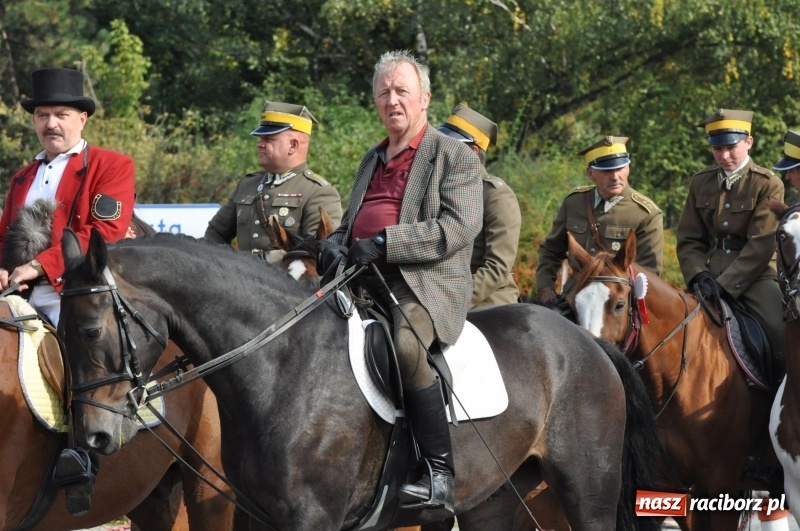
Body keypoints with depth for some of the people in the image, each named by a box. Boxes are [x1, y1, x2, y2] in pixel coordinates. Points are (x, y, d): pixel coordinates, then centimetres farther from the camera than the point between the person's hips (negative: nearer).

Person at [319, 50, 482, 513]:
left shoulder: (455, 156, 2)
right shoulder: (373, 160, 25)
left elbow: (459, 227, -12)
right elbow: (353, 223, 29)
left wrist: (384, 243, -19)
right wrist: (335, 244, 2)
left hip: (428, 284, -8)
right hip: (366, 283, 8)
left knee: (405, 346, -37)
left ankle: (441, 475, -32)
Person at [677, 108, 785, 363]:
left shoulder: (768, 184, -5)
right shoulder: (701, 182, 9)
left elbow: (761, 246, -13)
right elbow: (688, 239, 9)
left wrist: (725, 284, -21)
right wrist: (699, 275, -12)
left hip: (755, 274, -5)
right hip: (713, 272, 5)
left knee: (782, 331, -27)